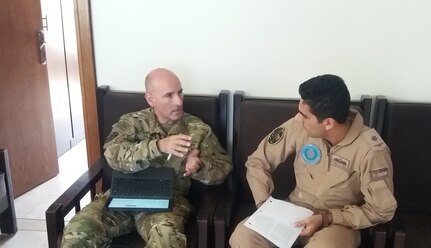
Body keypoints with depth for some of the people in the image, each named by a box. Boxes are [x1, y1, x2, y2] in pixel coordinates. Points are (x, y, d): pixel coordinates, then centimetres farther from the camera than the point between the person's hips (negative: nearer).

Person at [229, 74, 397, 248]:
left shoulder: (371, 151, -23)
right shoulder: (299, 126, -13)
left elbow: (381, 209, -13)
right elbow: (257, 161, -2)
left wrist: (326, 218, -21)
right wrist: (264, 203, -16)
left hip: (338, 222, -3)